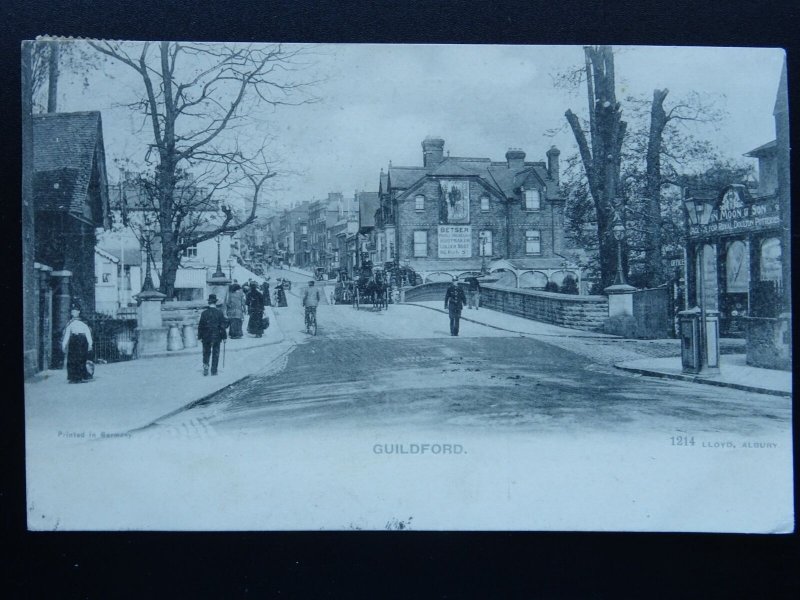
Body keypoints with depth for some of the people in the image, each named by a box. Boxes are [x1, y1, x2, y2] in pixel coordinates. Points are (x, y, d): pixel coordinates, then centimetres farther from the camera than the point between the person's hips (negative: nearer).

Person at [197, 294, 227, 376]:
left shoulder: (204, 313, -5)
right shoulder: (219, 313, -6)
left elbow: (201, 326, -3)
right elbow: (223, 325, -4)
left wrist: (200, 336, 5)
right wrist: (224, 336, 3)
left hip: (206, 337, 0)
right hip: (216, 337, 0)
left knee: (206, 352, 15)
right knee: (215, 353, 7)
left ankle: (205, 365, -3)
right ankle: (214, 371, 8)